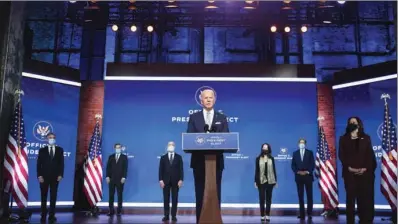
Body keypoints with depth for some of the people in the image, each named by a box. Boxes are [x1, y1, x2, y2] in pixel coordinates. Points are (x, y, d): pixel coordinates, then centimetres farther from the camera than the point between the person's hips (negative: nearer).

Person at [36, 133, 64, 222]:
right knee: (44, 197, 7)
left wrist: (60, 175, -7)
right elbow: (39, 164, 1)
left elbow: (61, 163, 3)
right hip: (44, 177, 0)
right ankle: (43, 216, 14)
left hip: (55, 177, 0)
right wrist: (39, 176, -9)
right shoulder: (42, 150, 6)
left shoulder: (60, 150, 7)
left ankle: (52, 216, 10)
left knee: (53, 197, 4)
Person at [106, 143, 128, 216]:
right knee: (111, 195, 1)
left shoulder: (124, 157, 5)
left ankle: (119, 211, 8)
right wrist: (107, 176, -4)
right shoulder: (111, 157, 12)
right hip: (111, 179, 2)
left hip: (120, 179, -2)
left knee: (120, 195, 3)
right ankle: (111, 211, 6)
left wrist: (124, 177, -12)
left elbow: (125, 168, -2)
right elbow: (108, 167, 7)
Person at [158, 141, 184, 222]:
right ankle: (166, 215, 8)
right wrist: (161, 180, -7)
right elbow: (161, 169, 2)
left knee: (175, 199, 3)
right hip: (166, 181, 0)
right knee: (166, 199, 2)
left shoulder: (179, 157, 7)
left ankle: (174, 216, 8)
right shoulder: (163, 157, 8)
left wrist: (181, 179, -8)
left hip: (175, 181, 0)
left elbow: (181, 169, 1)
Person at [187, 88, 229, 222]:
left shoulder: (222, 118, 8)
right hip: (199, 161, 0)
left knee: (215, 193, 4)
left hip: (216, 161, 1)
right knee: (200, 193, 4)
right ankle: (200, 220, 11)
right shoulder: (194, 117, 6)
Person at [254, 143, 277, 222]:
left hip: (270, 181, 2)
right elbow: (256, 170, 1)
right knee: (262, 199, -2)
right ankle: (262, 216, 4)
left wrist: (275, 180, 4)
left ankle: (267, 215, 10)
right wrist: (255, 181, -2)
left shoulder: (271, 158, 6)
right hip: (261, 181, -1)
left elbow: (274, 170, 8)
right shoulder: (258, 158, 2)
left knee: (268, 199, 5)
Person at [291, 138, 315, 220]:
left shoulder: (310, 152, 8)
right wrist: (297, 172, -10)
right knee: (300, 196, 2)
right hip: (299, 177, 1)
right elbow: (293, 165, 6)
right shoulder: (295, 153, 12)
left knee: (309, 195, -1)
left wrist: (308, 172, -13)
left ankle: (309, 213, 5)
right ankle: (302, 214, 4)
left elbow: (312, 164, 0)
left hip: (308, 176, -1)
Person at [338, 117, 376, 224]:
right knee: (350, 197, -1)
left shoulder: (366, 138, 12)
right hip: (349, 172, 0)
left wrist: (366, 168, -11)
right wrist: (349, 167, -11)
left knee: (366, 197, -1)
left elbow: (370, 154, 4)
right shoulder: (343, 139, 11)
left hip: (365, 172, 1)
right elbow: (341, 155, 3)